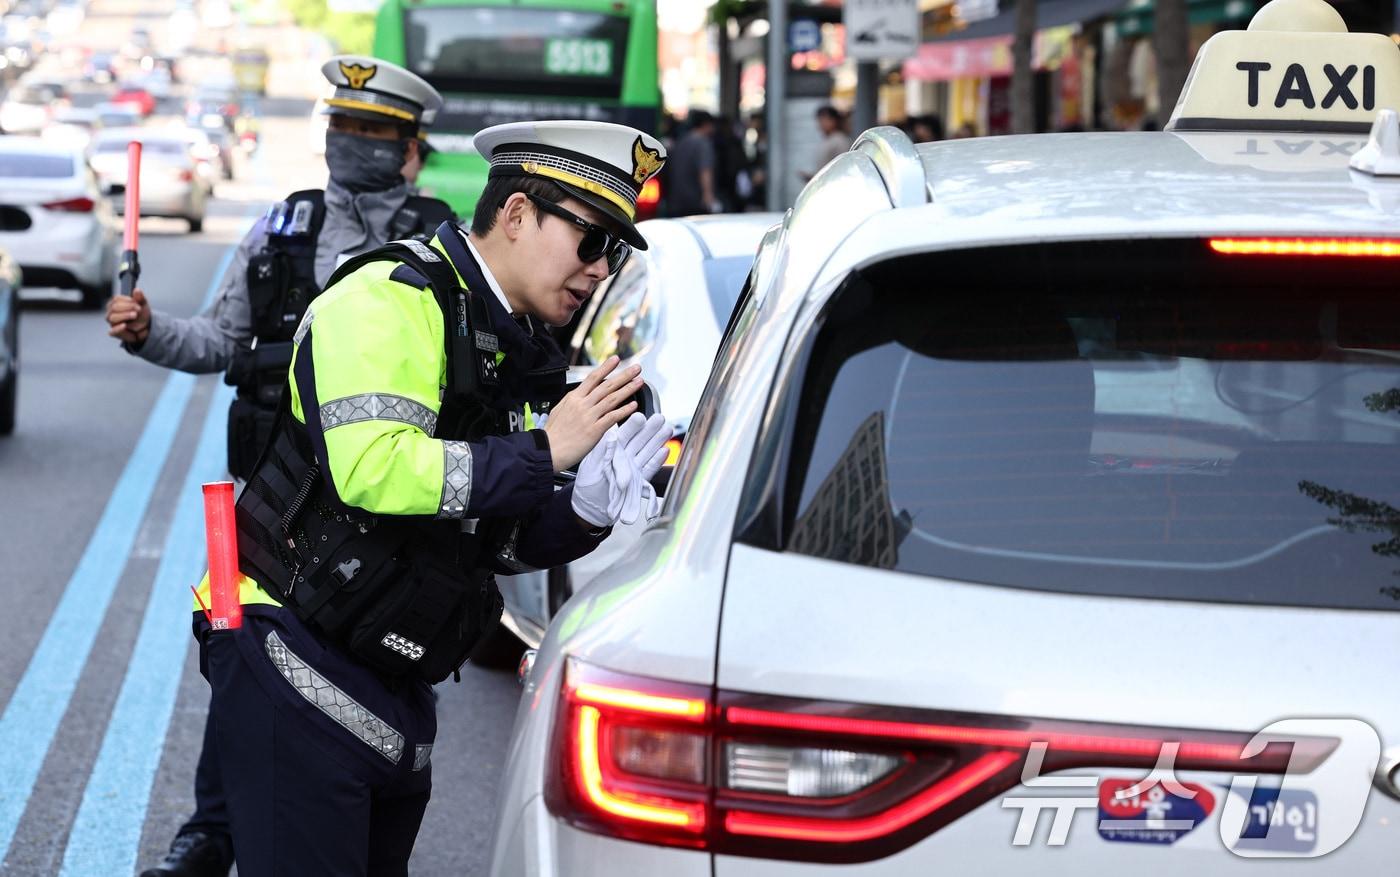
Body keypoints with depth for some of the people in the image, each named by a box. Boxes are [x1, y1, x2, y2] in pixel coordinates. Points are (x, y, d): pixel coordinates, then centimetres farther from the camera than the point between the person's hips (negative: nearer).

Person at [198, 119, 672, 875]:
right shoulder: (394, 301, -13)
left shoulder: (521, 357, 14)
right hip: (293, 658, -9)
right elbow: (372, 467, -29)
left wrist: (584, 511, -5)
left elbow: (495, 540, 16)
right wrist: (542, 453, -19)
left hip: (395, 690, 9)